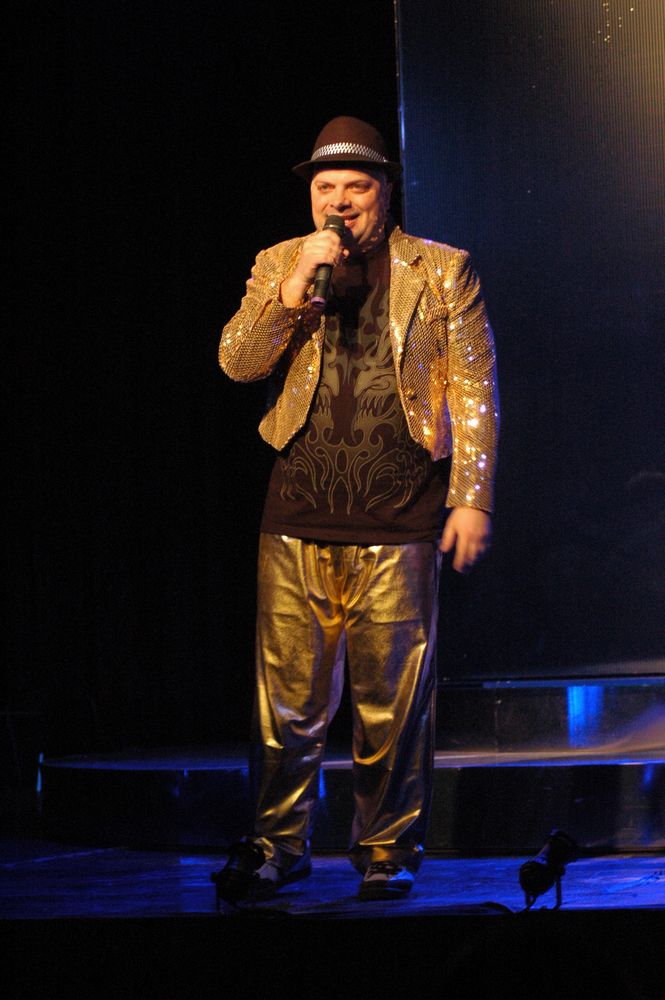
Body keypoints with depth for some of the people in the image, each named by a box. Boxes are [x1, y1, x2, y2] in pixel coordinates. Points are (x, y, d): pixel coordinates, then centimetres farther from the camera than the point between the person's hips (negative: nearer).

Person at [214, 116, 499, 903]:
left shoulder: (440, 272, 7)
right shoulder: (277, 267, 13)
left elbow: (475, 390, 5)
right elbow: (236, 361, 2)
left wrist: (472, 500, -2)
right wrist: (296, 288, -11)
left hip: (398, 517, -2)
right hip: (299, 515, 2)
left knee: (392, 696, 0)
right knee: (290, 691, 2)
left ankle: (387, 847, 11)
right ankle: (279, 845, 12)